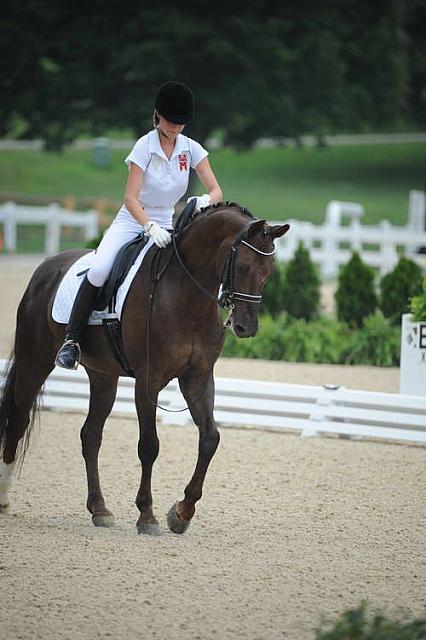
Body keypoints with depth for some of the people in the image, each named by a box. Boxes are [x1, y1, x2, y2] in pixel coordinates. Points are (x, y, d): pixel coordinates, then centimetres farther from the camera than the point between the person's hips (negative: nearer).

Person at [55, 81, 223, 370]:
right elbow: (130, 198, -20)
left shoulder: (191, 149, -2)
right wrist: (150, 227, -37)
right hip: (131, 222, -4)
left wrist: (206, 200, -29)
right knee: (100, 270, -29)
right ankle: (71, 339, -21)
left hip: (165, 225, 4)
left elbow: (216, 191, -4)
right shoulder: (145, 146, -13)